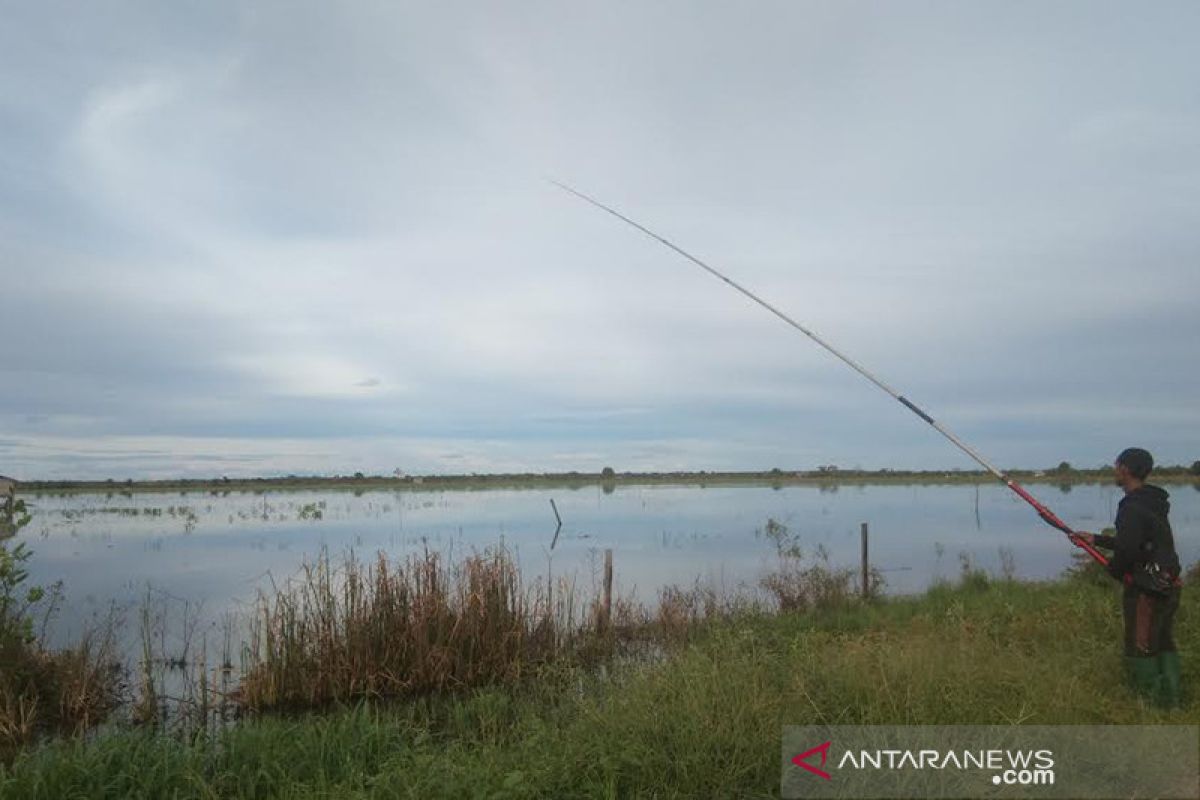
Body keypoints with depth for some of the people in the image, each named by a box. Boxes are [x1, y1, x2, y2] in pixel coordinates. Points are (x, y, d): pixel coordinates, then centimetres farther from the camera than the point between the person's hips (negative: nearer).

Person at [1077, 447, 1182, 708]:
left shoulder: (1132, 508, -20)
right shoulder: (1154, 504, 11)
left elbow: (1128, 550, -26)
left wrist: (1114, 569, -6)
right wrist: (1097, 540, 23)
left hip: (1145, 590, -9)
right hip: (1168, 586, 9)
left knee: (1140, 649, 2)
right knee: (1164, 644, 18)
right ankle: (1170, 698, 25)